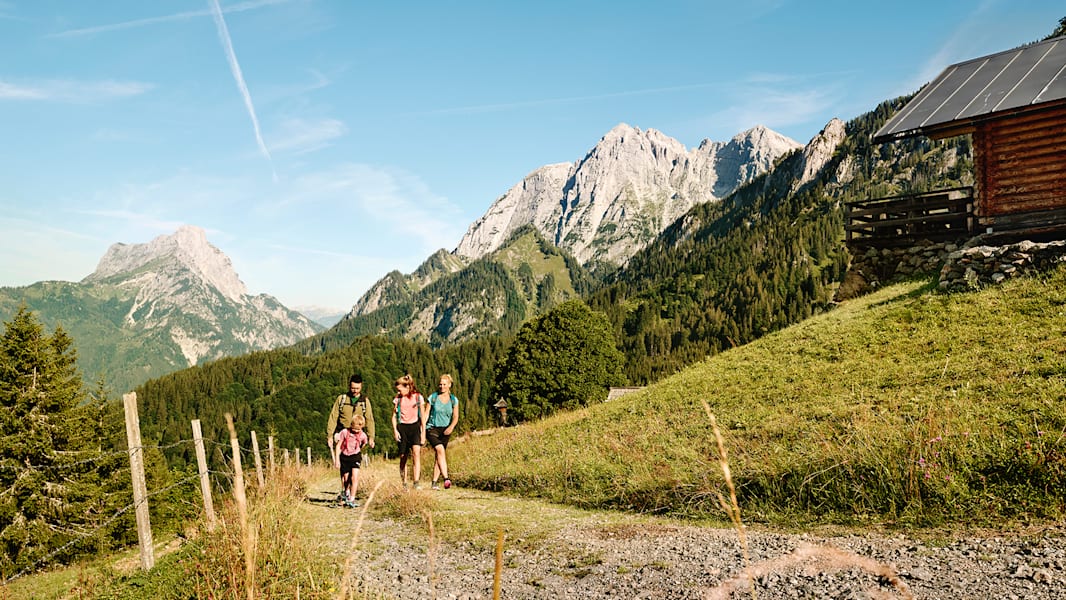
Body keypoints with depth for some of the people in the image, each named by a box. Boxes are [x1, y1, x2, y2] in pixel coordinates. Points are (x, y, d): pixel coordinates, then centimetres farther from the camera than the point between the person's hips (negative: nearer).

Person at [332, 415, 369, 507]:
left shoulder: (362, 435, -6)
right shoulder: (344, 432, -12)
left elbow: (364, 444, 16)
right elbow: (338, 446, -7)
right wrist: (337, 460, -9)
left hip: (355, 456, 0)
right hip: (344, 457, 0)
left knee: (354, 477, -15)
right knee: (346, 478, 9)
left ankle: (352, 499, -11)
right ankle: (346, 492, 40)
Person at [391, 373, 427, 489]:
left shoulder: (418, 397, 0)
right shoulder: (398, 398, 5)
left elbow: (423, 416, 4)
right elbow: (394, 415, 11)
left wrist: (423, 433, 0)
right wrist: (395, 430, -2)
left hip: (415, 427, -2)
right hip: (402, 428, 2)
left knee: (416, 451, -22)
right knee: (403, 457, 4)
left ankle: (416, 482, -25)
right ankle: (403, 484, 16)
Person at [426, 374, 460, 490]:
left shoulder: (454, 400, 5)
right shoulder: (433, 397, -1)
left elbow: (455, 417, 2)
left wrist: (451, 427, -17)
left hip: (445, 431, 3)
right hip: (432, 429, -3)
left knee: (438, 456, 3)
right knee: (440, 449, -24)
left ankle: (434, 482, 12)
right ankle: (446, 479, -30)